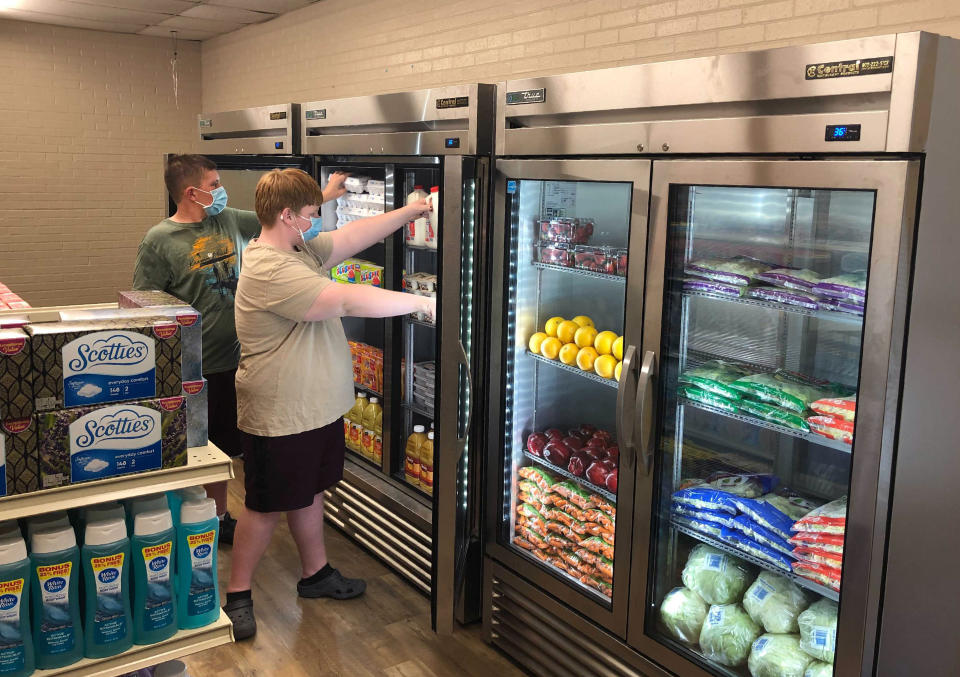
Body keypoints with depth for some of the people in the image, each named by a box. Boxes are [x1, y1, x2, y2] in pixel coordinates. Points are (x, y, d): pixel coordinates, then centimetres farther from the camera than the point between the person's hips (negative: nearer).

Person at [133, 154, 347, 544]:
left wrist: (326, 193, 16)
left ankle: (219, 518, 36)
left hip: (230, 362, 6)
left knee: (221, 450, 19)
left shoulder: (229, 221, 6)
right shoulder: (159, 241, -11)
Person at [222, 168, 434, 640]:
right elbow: (347, 301, -31)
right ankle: (237, 595, 23)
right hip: (278, 419, -10)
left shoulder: (303, 251, 7)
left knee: (310, 492, 22)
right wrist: (419, 302, -24)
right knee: (266, 508, 5)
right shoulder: (269, 271, -26)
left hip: (318, 408, 10)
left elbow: (353, 237, 7)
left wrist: (411, 211, 2)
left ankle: (316, 574, 39)